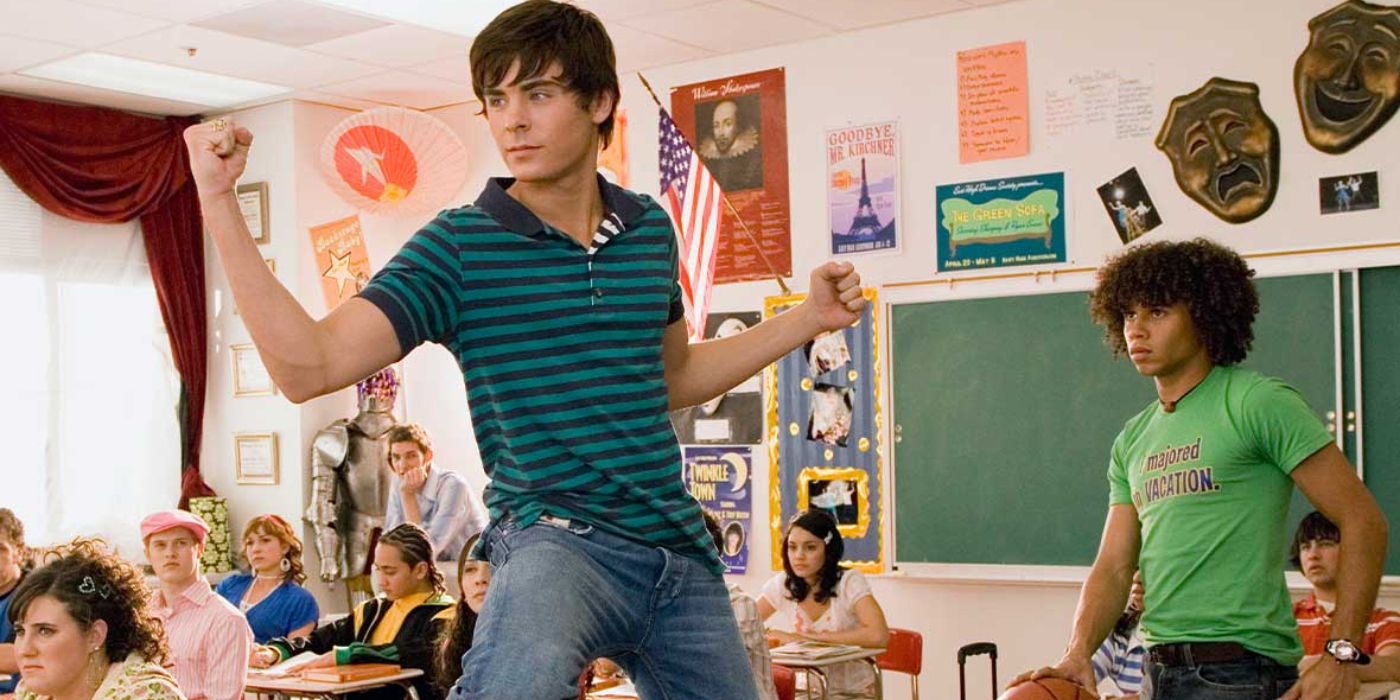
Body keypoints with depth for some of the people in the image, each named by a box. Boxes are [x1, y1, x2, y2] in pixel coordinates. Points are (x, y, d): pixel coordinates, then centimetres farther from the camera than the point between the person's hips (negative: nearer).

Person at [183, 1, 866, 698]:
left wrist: (807, 318, 19)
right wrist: (219, 201, -18)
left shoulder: (650, 228, 10)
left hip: (679, 548, 6)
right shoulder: (458, 246, -4)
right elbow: (308, 366, -14)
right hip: (558, 539, -6)